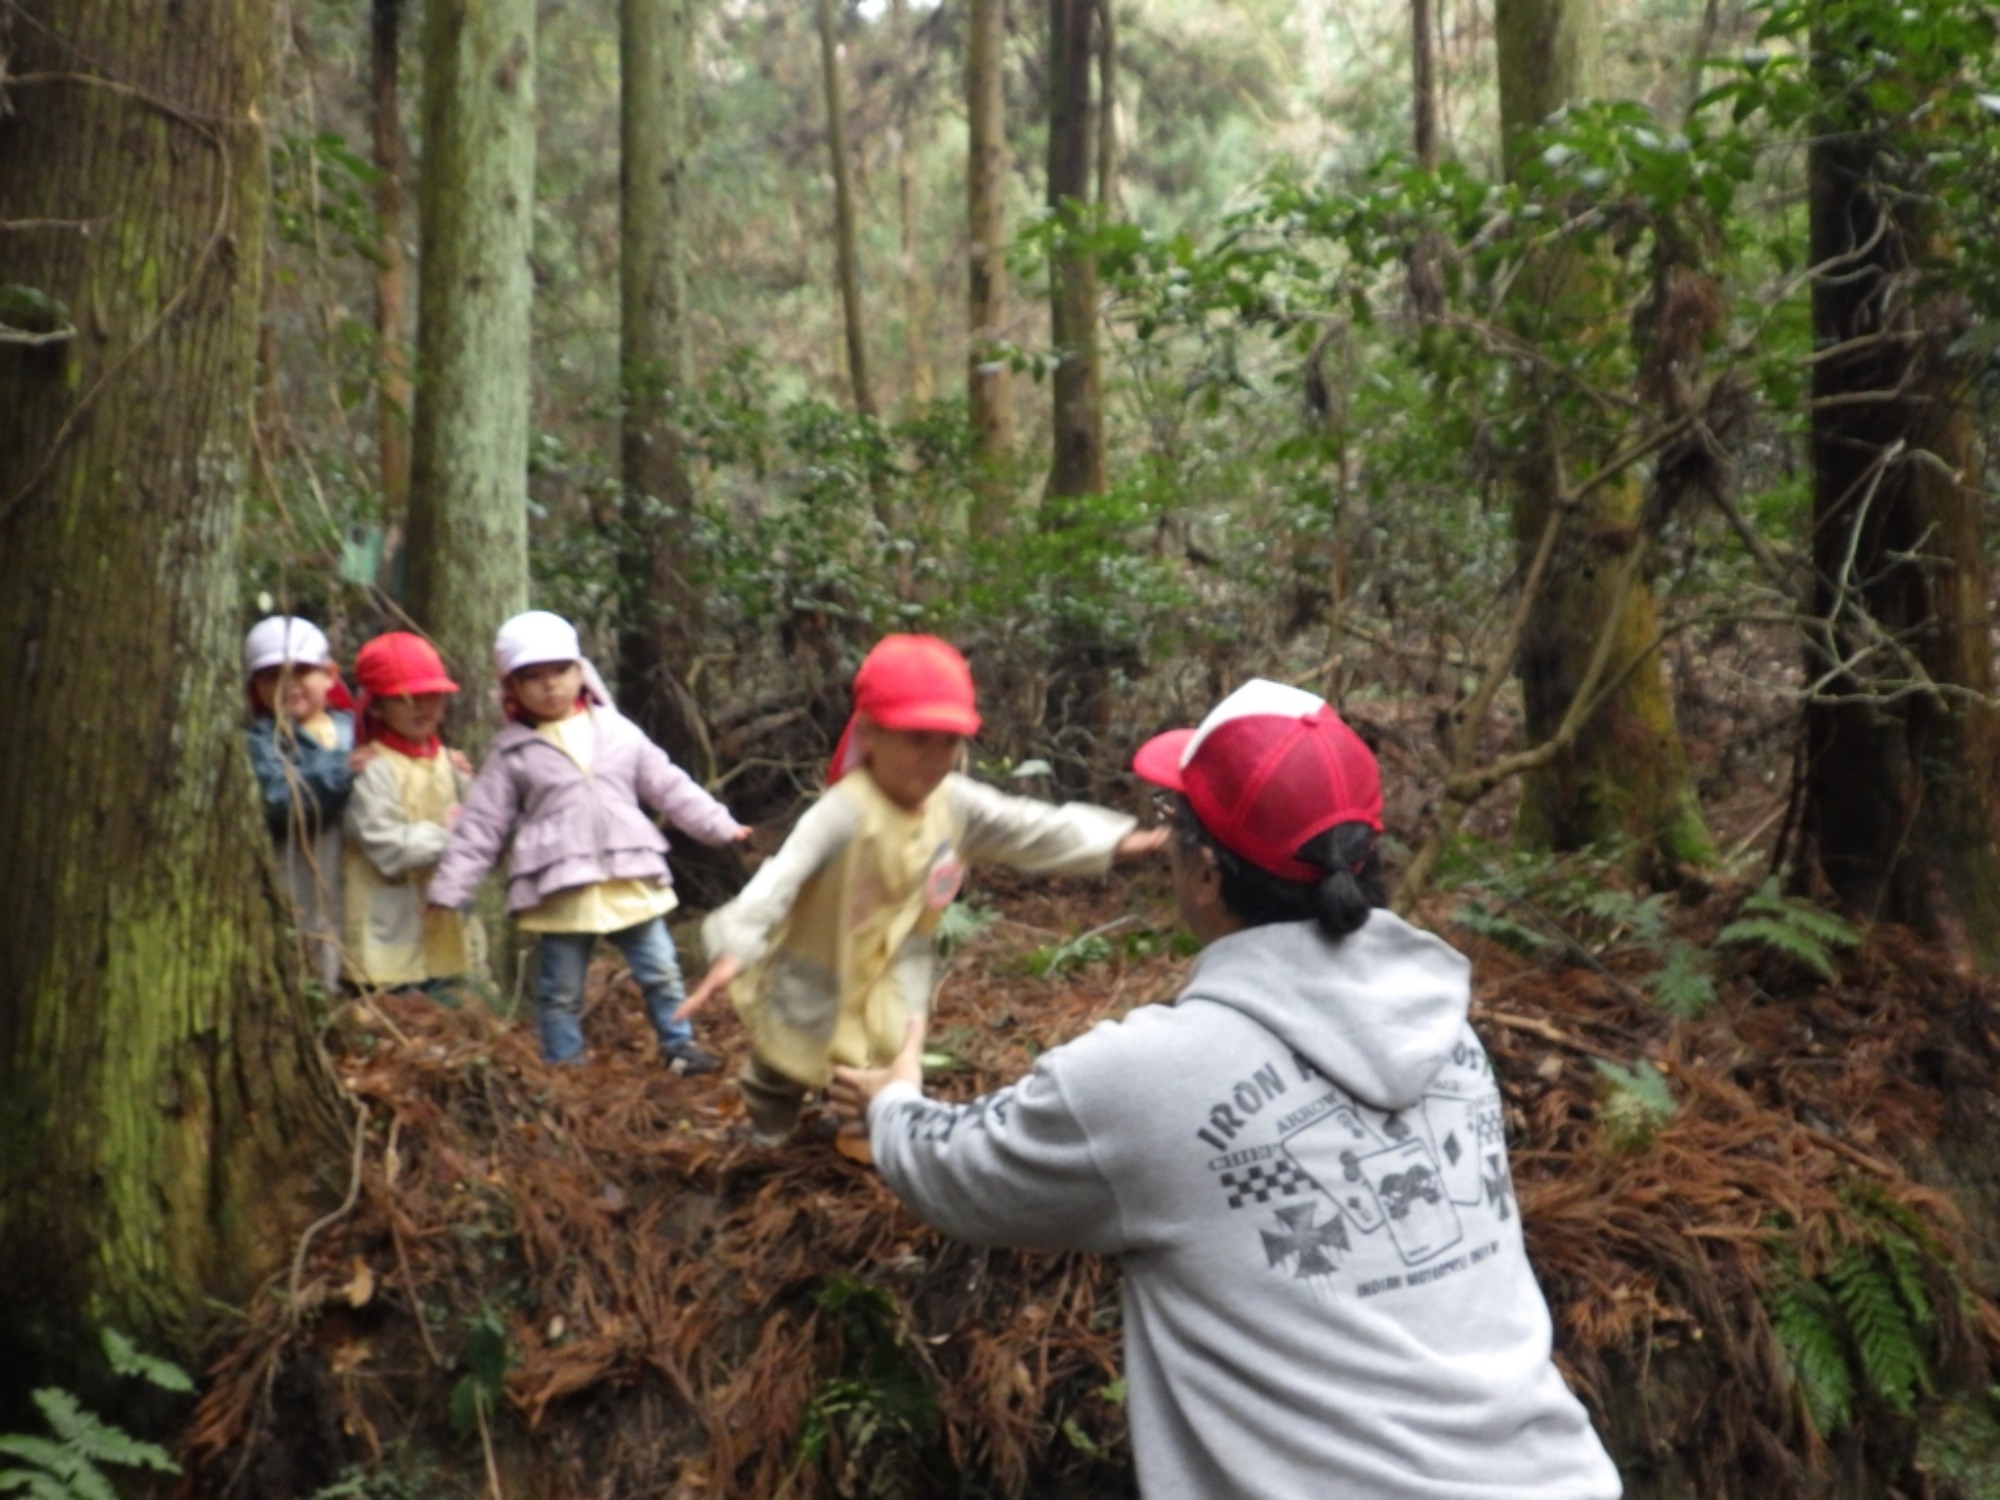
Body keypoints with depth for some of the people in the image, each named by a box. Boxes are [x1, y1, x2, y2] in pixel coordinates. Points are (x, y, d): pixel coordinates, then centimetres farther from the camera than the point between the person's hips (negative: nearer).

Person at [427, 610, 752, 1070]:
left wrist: (720, 825, 10)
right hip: (560, 892, -2)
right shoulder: (512, 752, 0)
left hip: (630, 882, 2)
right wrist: (450, 887, -2)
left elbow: (669, 787, 11)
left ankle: (679, 1046, 27)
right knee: (561, 991, 9)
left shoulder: (620, 733, 5)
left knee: (662, 972, 11)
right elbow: (482, 824, 2)